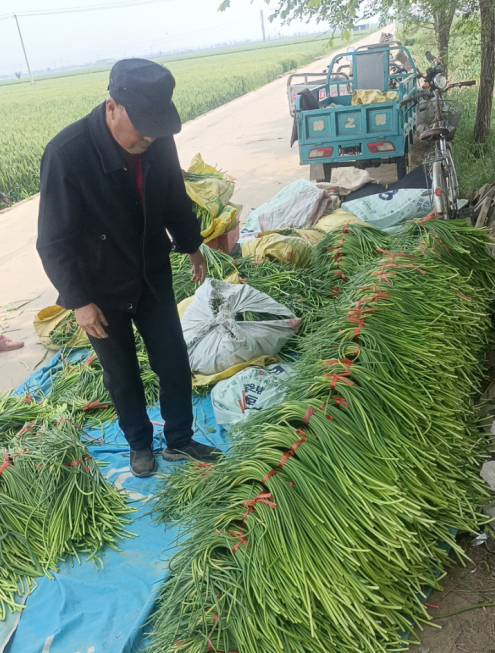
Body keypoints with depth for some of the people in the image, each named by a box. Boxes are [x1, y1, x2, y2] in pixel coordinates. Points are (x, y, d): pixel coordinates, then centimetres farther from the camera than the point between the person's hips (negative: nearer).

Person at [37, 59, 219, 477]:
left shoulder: (159, 141, -13)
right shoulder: (68, 153, -27)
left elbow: (176, 198, 8)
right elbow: (54, 240, -19)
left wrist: (191, 246, 19)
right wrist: (79, 301, -18)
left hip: (153, 278, 4)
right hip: (102, 292, -3)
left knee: (175, 365, 10)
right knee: (123, 376, 14)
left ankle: (179, 441, 32)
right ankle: (140, 444, 38)